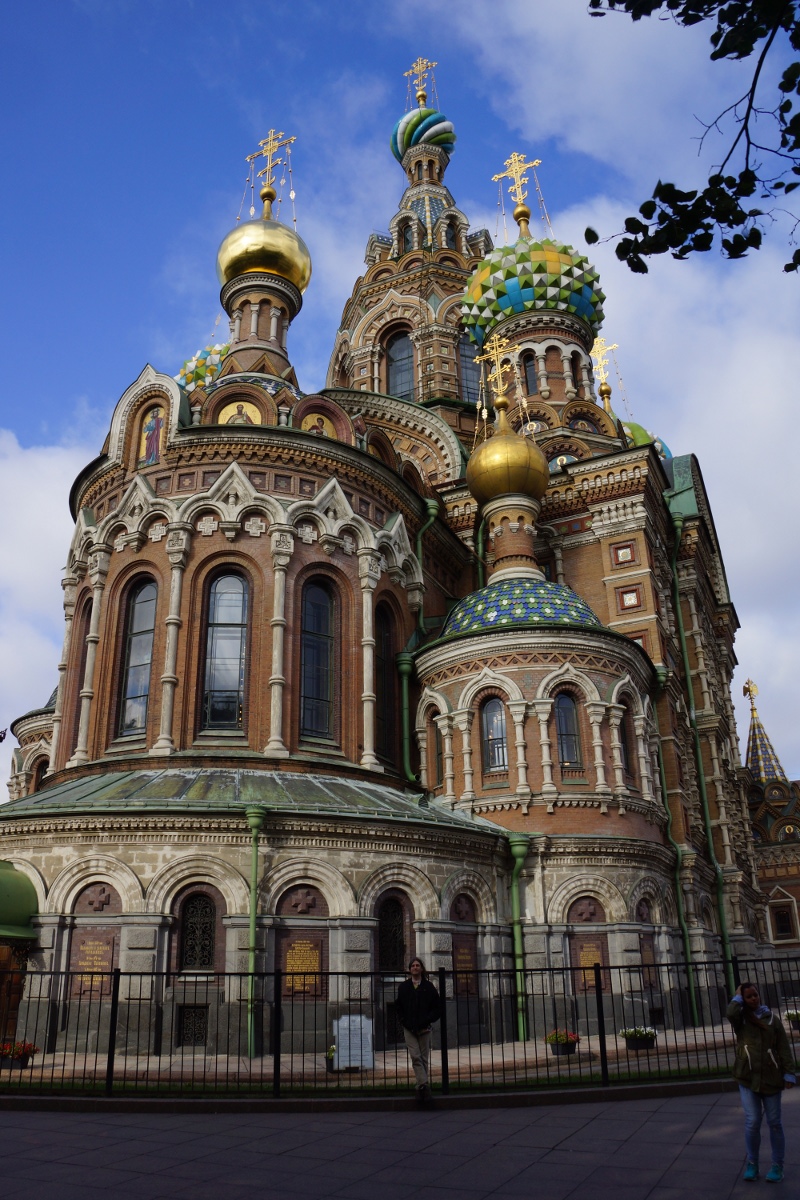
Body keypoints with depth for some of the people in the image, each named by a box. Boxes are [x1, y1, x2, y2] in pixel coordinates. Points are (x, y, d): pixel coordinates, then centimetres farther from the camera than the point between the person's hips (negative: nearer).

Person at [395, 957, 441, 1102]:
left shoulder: (428, 987, 4)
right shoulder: (403, 987, 7)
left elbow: (438, 1007, 6)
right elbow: (398, 1007, 13)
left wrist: (427, 1021, -6)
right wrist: (404, 1021, -1)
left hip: (424, 1028, 0)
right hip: (409, 1028, 0)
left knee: (424, 1058, 3)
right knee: (415, 1056, -13)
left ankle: (421, 1086, 11)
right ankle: (424, 1084, -20)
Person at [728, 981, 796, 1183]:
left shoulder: (772, 1019, 4)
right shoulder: (740, 1020, 2)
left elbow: (784, 1048, 2)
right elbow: (731, 1013, -22)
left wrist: (788, 1072, -5)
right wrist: (738, 997, -7)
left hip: (771, 1077, 1)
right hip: (747, 1077, -1)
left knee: (774, 1122, 7)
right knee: (752, 1122, -3)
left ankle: (777, 1166, 20)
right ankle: (752, 1164, 13)